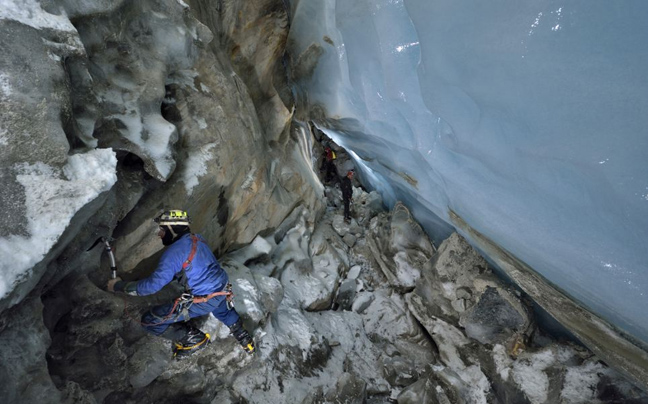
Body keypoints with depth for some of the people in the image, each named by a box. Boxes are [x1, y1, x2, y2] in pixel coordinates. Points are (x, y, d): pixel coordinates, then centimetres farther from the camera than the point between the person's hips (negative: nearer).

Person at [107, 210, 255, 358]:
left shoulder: (173, 252, -19)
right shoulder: (198, 239, 5)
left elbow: (153, 285, -17)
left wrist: (120, 286, -4)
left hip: (204, 301, -8)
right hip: (223, 289, 8)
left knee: (149, 321, 4)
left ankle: (194, 339, 11)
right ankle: (242, 336, 45)